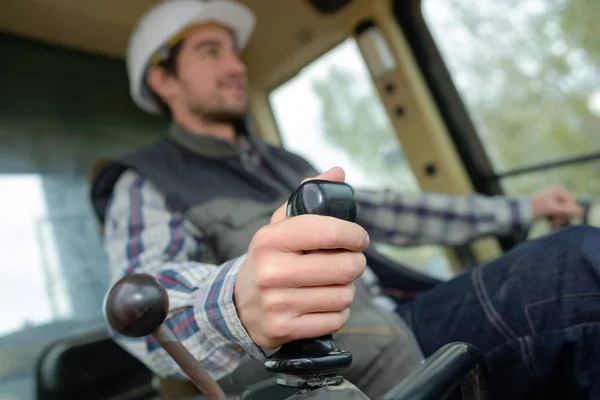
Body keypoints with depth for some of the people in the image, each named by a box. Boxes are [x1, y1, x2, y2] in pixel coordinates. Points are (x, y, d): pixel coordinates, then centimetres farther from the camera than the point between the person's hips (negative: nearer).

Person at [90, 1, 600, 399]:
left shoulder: (284, 163, 20)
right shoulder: (144, 185, 0)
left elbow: (380, 211, 22)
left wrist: (519, 210, 24)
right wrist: (238, 304, -45)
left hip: (398, 330, 7)